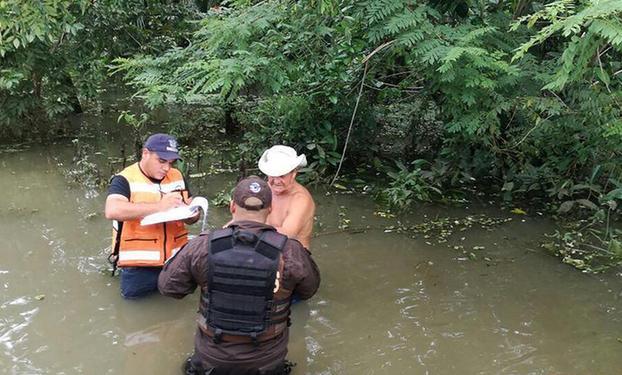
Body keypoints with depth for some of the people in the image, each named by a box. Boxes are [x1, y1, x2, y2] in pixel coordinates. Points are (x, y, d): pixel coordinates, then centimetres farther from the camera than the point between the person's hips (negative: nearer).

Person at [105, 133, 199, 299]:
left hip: (177, 258, 5)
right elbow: (112, 211, -29)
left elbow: (190, 218, 13)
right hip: (139, 262, -4)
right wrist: (159, 206, -31)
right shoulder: (125, 179, -10)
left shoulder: (177, 177, 6)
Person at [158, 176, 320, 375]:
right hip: (266, 359, -1)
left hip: (213, 355, 1)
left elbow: (168, 286, -5)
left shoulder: (201, 247, -17)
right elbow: (308, 290, 0)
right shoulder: (290, 252, -19)